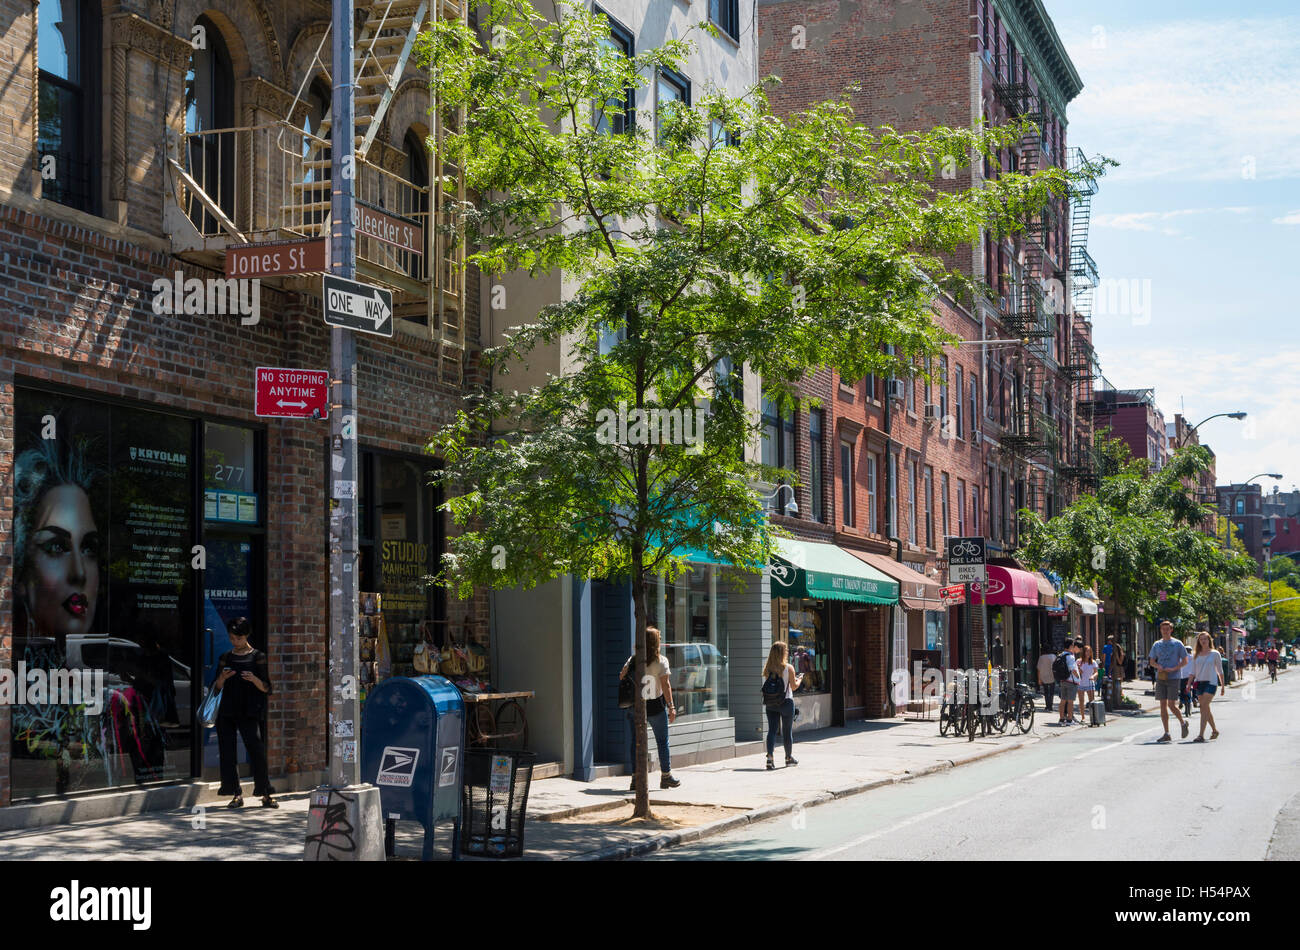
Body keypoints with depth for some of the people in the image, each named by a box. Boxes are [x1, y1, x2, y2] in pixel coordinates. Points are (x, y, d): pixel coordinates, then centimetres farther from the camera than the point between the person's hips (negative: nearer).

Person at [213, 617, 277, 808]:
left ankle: (265, 795, -5)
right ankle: (236, 795, 6)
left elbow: (267, 688, 2)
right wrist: (222, 678, -6)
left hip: (248, 712, -4)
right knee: (227, 751, -1)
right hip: (226, 712, 4)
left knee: (256, 749, -12)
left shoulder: (258, 657, 4)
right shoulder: (226, 658, 13)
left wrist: (254, 679, -17)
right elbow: (216, 688, 14)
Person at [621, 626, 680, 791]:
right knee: (662, 741, 12)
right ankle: (666, 776, 20)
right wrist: (671, 707, -13)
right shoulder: (661, 661, -11)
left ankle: (635, 777, 3)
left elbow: (622, 676, 4)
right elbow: (665, 685, -15)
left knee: (634, 742, 7)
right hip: (656, 708, -2)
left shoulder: (633, 660, -3)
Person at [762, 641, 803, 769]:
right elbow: (794, 686, -6)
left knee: (772, 730, 2)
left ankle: (770, 757, -14)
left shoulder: (767, 668, 0)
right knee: (787, 731, 11)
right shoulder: (788, 668, -10)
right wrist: (799, 680, 16)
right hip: (786, 702, -2)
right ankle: (789, 758, 25)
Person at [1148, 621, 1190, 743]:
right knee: (1163, 705, 1)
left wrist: (1173, 669, -13)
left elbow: (1185, 661, 1)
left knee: (1171, 705, -10)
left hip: (1173, 678, -4)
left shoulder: (1177, 644, 1)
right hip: (1160, 678, 4)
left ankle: (1183, 723, 18)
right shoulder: (1157, 644, 12)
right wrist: (1158, 666, -6)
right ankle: (1166, 734, 5)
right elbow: (1151, 661, 16)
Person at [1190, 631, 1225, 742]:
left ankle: (1201, 735, -20)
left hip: (1211, 682, -5)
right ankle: (1214, 730, 30)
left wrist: (1223, 685, 7)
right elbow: (1193, 671, 11)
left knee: (1204, 707, -16)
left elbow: (1220, 670, 7)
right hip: (1199, 683, 5)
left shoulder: (1215, 653, 2)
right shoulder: (1196, 655, 11)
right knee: (1205, 709, 10)